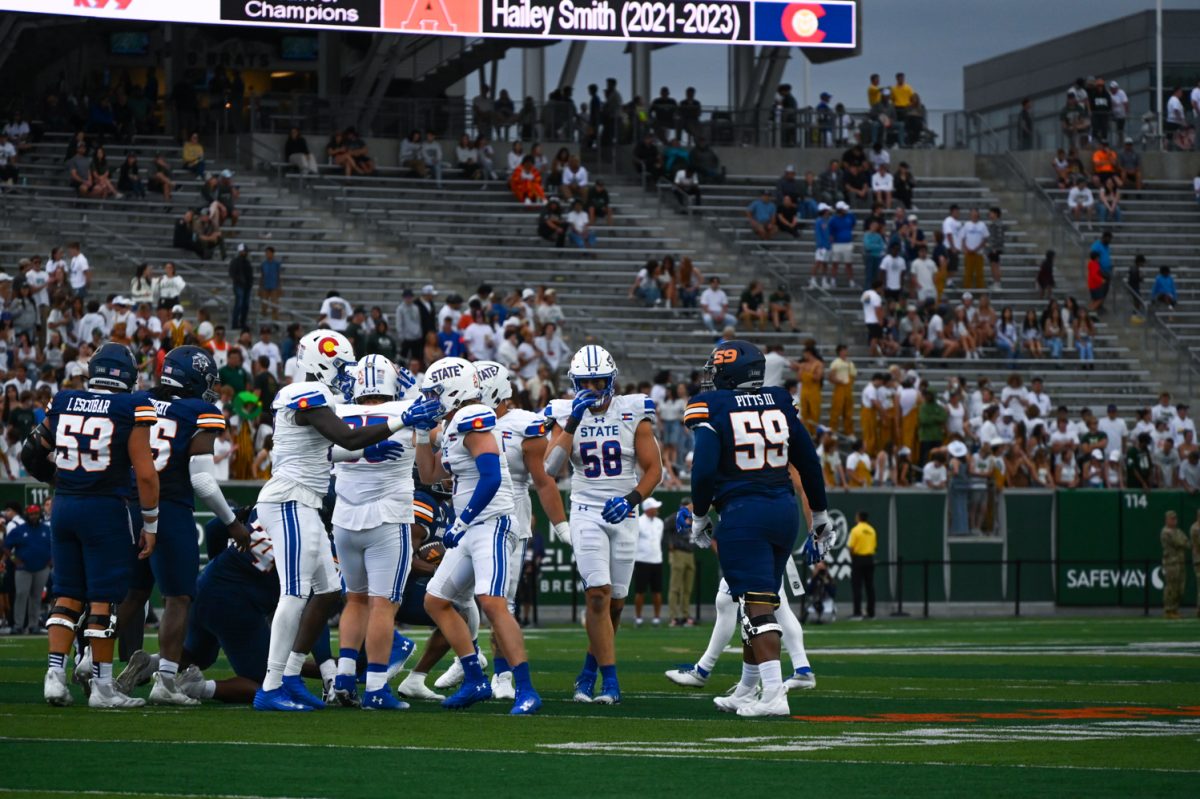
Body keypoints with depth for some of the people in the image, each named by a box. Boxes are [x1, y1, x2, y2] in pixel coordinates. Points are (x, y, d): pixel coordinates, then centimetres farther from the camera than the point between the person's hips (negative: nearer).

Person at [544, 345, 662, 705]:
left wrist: (631, 500, -16)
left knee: (614, 602, 5)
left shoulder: (633, 413, -1)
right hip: (586, 513, -1)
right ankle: (609, 681, -12)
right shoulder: (567, 414, 1)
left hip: (622, 514, 1)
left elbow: (653, 469, 1)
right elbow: (551, 469, -12)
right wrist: (573, 423, -19)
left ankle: (588, 674, 24)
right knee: (598, 594, -15)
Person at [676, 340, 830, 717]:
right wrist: (820, 515, 23)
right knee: (761, 603, 16)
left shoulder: (712, 408, -7)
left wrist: (699, 516, 1)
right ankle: (746, 691, 26)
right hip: (784, 509, 6)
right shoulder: (780, 403, 8)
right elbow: (810, 463, 12)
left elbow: (704, 469, -14)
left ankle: (774, 694, -16)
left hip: (743, 515, -5)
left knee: (757, 605, -6)